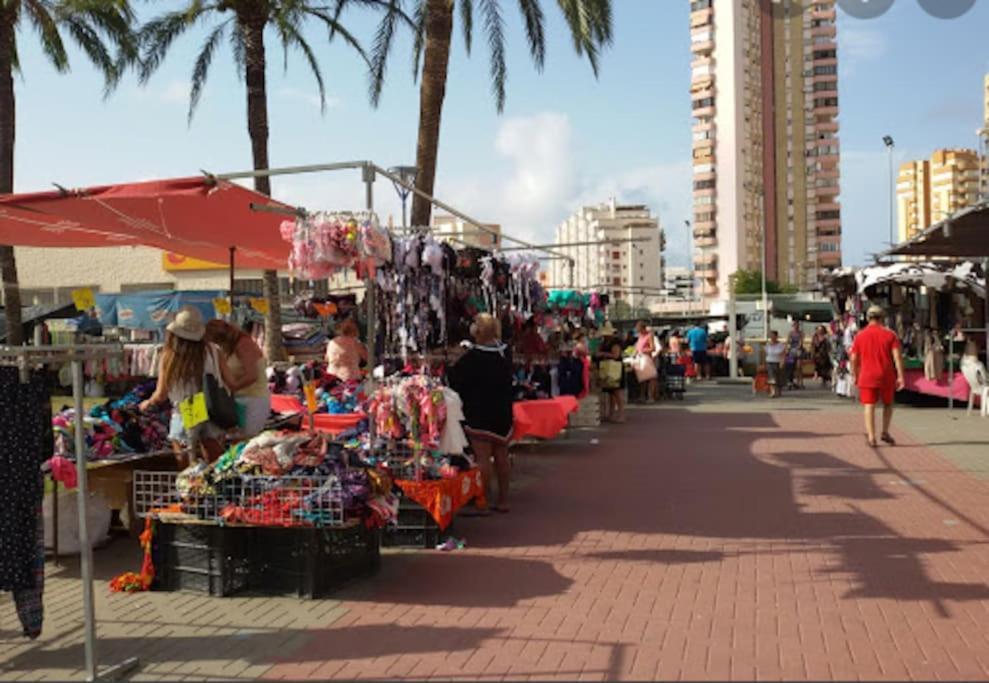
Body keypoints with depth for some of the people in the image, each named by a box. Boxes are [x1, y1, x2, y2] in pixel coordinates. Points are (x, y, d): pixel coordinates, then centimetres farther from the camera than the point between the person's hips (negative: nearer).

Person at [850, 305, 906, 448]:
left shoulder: (860, 336, 3)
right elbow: (897, 356, -7)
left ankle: (871, 437, -6)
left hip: (867, 377, 0)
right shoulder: (890, 334, 0)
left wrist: (855, 376, 16)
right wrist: (900, 376, -7)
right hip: (886, 376, 0)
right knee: (888, 404, 19)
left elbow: (854, 359, 5)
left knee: (869, 407, 0)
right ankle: (885, 432, 13)